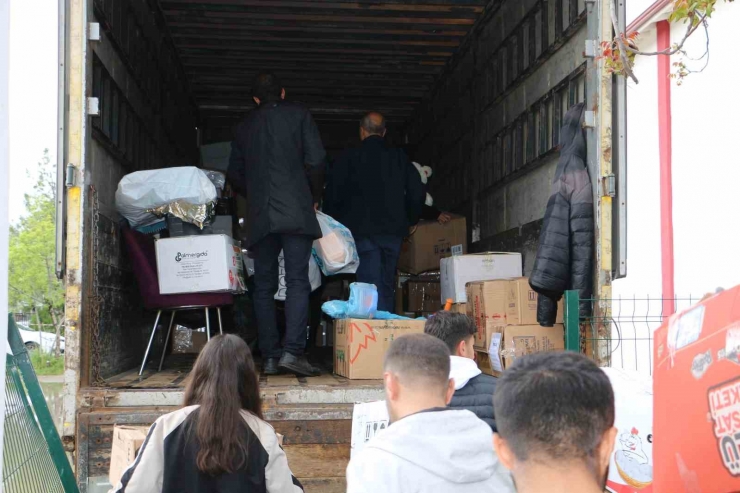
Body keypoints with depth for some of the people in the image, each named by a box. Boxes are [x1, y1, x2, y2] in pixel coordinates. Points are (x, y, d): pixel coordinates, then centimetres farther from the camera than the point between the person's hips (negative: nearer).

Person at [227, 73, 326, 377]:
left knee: (264, 286, 5)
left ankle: (269, 356, 1)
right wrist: (314, 197, 12)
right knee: (298, 282, -7)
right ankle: (293, 350, -19)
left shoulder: (245, 126, 17)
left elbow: (235, 175, 16)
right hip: (296, 212, -3)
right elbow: (316, 160, -1)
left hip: (260, 216, 3)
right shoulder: (298, 114, 7)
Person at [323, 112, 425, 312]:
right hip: (393, 230, 3)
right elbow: (417, 193, 6)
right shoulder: (399, 158, 8)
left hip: (362, 230, -3)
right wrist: (410, 220, 21)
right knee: (387, 287, 11)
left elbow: (333, 196, -2)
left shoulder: (349, 158, -1)